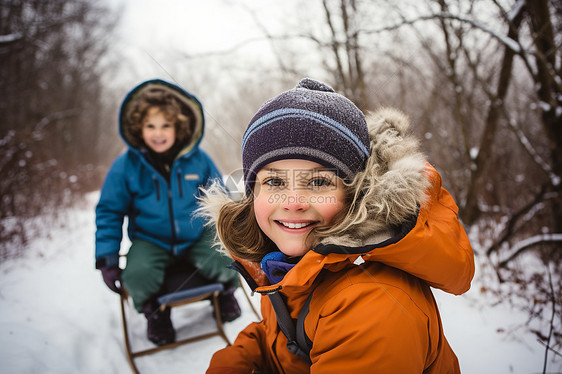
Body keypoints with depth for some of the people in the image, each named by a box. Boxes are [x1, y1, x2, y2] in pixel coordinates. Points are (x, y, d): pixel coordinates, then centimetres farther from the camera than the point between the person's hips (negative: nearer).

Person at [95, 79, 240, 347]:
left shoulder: (198, 160, -7)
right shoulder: (125, 166, -9)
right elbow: (109, 212, -1)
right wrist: (107, 259, -6)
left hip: (197, 237, 1)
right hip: (150, 242, 0)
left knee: (227, 259, -24)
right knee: (137, 275, -30)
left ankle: (227, 289, 16)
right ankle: (154, 311, 8)